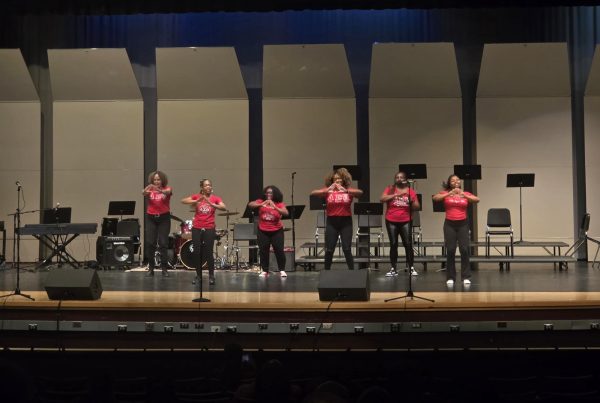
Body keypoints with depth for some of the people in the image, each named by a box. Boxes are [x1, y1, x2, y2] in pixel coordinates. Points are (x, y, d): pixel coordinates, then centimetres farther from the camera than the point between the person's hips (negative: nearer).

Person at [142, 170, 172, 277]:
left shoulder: (167, 189, -1)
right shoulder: (150, 190, 3)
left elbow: (167, 192, -25)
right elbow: (143, 193, -19)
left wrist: (158, 190, -47)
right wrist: (147, 189, -44)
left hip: (164, 218, -1)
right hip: (151, 218, 2)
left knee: (163, 243, -2)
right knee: (150, 243, -2)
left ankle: (164, 268, 4)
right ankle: (151, 268, 8)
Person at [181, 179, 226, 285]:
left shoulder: (215, 198, 0)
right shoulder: (196, 196, 3)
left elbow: (224, 208, -15)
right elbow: (183, 201, -8)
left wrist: (211, 204, -28)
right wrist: (196, 201, -22)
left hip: (209, 229, -2)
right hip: (197, 228, 2)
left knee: (208, 253, -4)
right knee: (197, 253, 6)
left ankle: (211, 276, 7)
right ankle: (198, 275, 18)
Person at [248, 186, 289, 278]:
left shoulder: (279, 204, -4)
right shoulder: (261, 202, 0)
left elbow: (286, 213, -19)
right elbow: (250, 204, -13)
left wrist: (274, 207, -31)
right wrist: (261, 204, -30)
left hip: (277, 231, -1)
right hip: (263, 231, 1)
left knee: (279, 250, -4)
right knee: (263, 251, 1)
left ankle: (282, 270, 8)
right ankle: (264, 271, 11)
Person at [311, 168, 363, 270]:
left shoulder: (349, 190, 1)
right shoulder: (328, 190, 1)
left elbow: (360, 193, -18)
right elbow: (312, 193, -11)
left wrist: (345, 190, -31)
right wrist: (327, 190, -26)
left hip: (346, 221, -1)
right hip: (331, 222, 1)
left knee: (347, 249, 0)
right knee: (329, 250, 4)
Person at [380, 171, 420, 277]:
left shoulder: (410, 191, 5)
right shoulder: (390, 189, 4)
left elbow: (417, 207, 3)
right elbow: (382, 199, -12)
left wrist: (412, 202, -18)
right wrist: (396, 195, -19)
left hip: (405, 222, 0)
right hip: (391, 222, 0)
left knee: (408, 244, -4)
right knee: (393, 244, 4)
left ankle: (411, 268, 3)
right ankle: (393, 269, 7)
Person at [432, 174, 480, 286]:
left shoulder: (466, 194, 8)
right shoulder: (445, 193, 4)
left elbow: (477, 200, -8)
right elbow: (435, 198, -13)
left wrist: (464, 195, -22)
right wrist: (449, 193, -22)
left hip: (462, 224, 1)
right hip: (449, 224, -1)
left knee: (464, 250, -4)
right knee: (450, 250, 0)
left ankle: (466, 277, 5)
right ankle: (450, 277, 9)